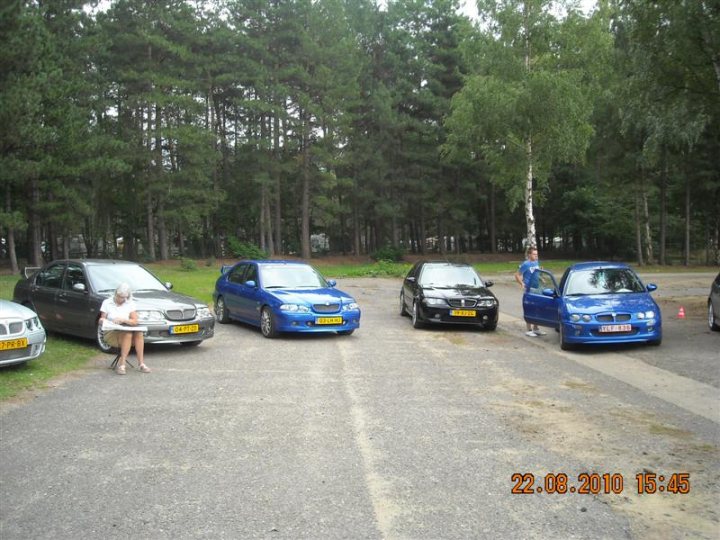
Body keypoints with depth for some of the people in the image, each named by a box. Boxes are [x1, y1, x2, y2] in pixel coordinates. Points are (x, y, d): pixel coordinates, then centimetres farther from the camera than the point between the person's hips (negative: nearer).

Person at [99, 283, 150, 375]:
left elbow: (135, 321, 2)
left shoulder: (130, 304, 10)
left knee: (139, 334, -31)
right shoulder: (107, 302, 6)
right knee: (128, 335, -35)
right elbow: (102, 319, 7)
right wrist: (102, 320, -17)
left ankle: (141, 363, -33)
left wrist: (123, 320, -14)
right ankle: (122, 365, -37)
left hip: (127, 330, 3)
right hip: (111, 332, -3)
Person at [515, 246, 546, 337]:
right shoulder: (525, 264, -13)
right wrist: (522, 284, -17)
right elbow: (517, 275, -10)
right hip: (529, 290, -7)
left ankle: (536, 328, 23)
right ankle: (529, 330, 5)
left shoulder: (537, 262, 7)